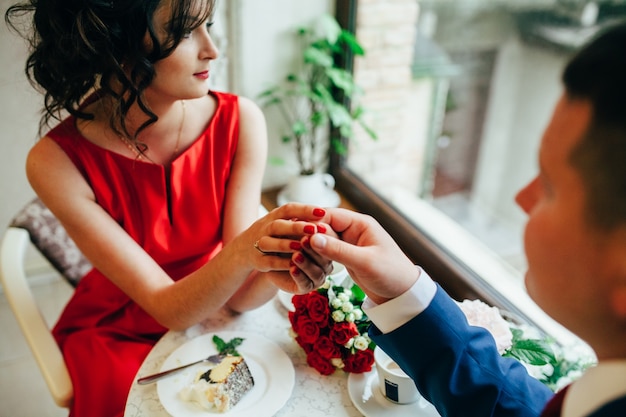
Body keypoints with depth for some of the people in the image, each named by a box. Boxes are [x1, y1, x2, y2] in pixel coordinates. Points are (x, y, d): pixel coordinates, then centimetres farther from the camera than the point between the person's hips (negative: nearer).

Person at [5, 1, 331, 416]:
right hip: (116, 335, -1)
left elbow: (238, 295, -17)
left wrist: (276, 274, -40)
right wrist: (242, 253, -42)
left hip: (215, 321, 2)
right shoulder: (57, 161, -22)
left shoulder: (240, 121, -18)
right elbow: (169, 308, -23)